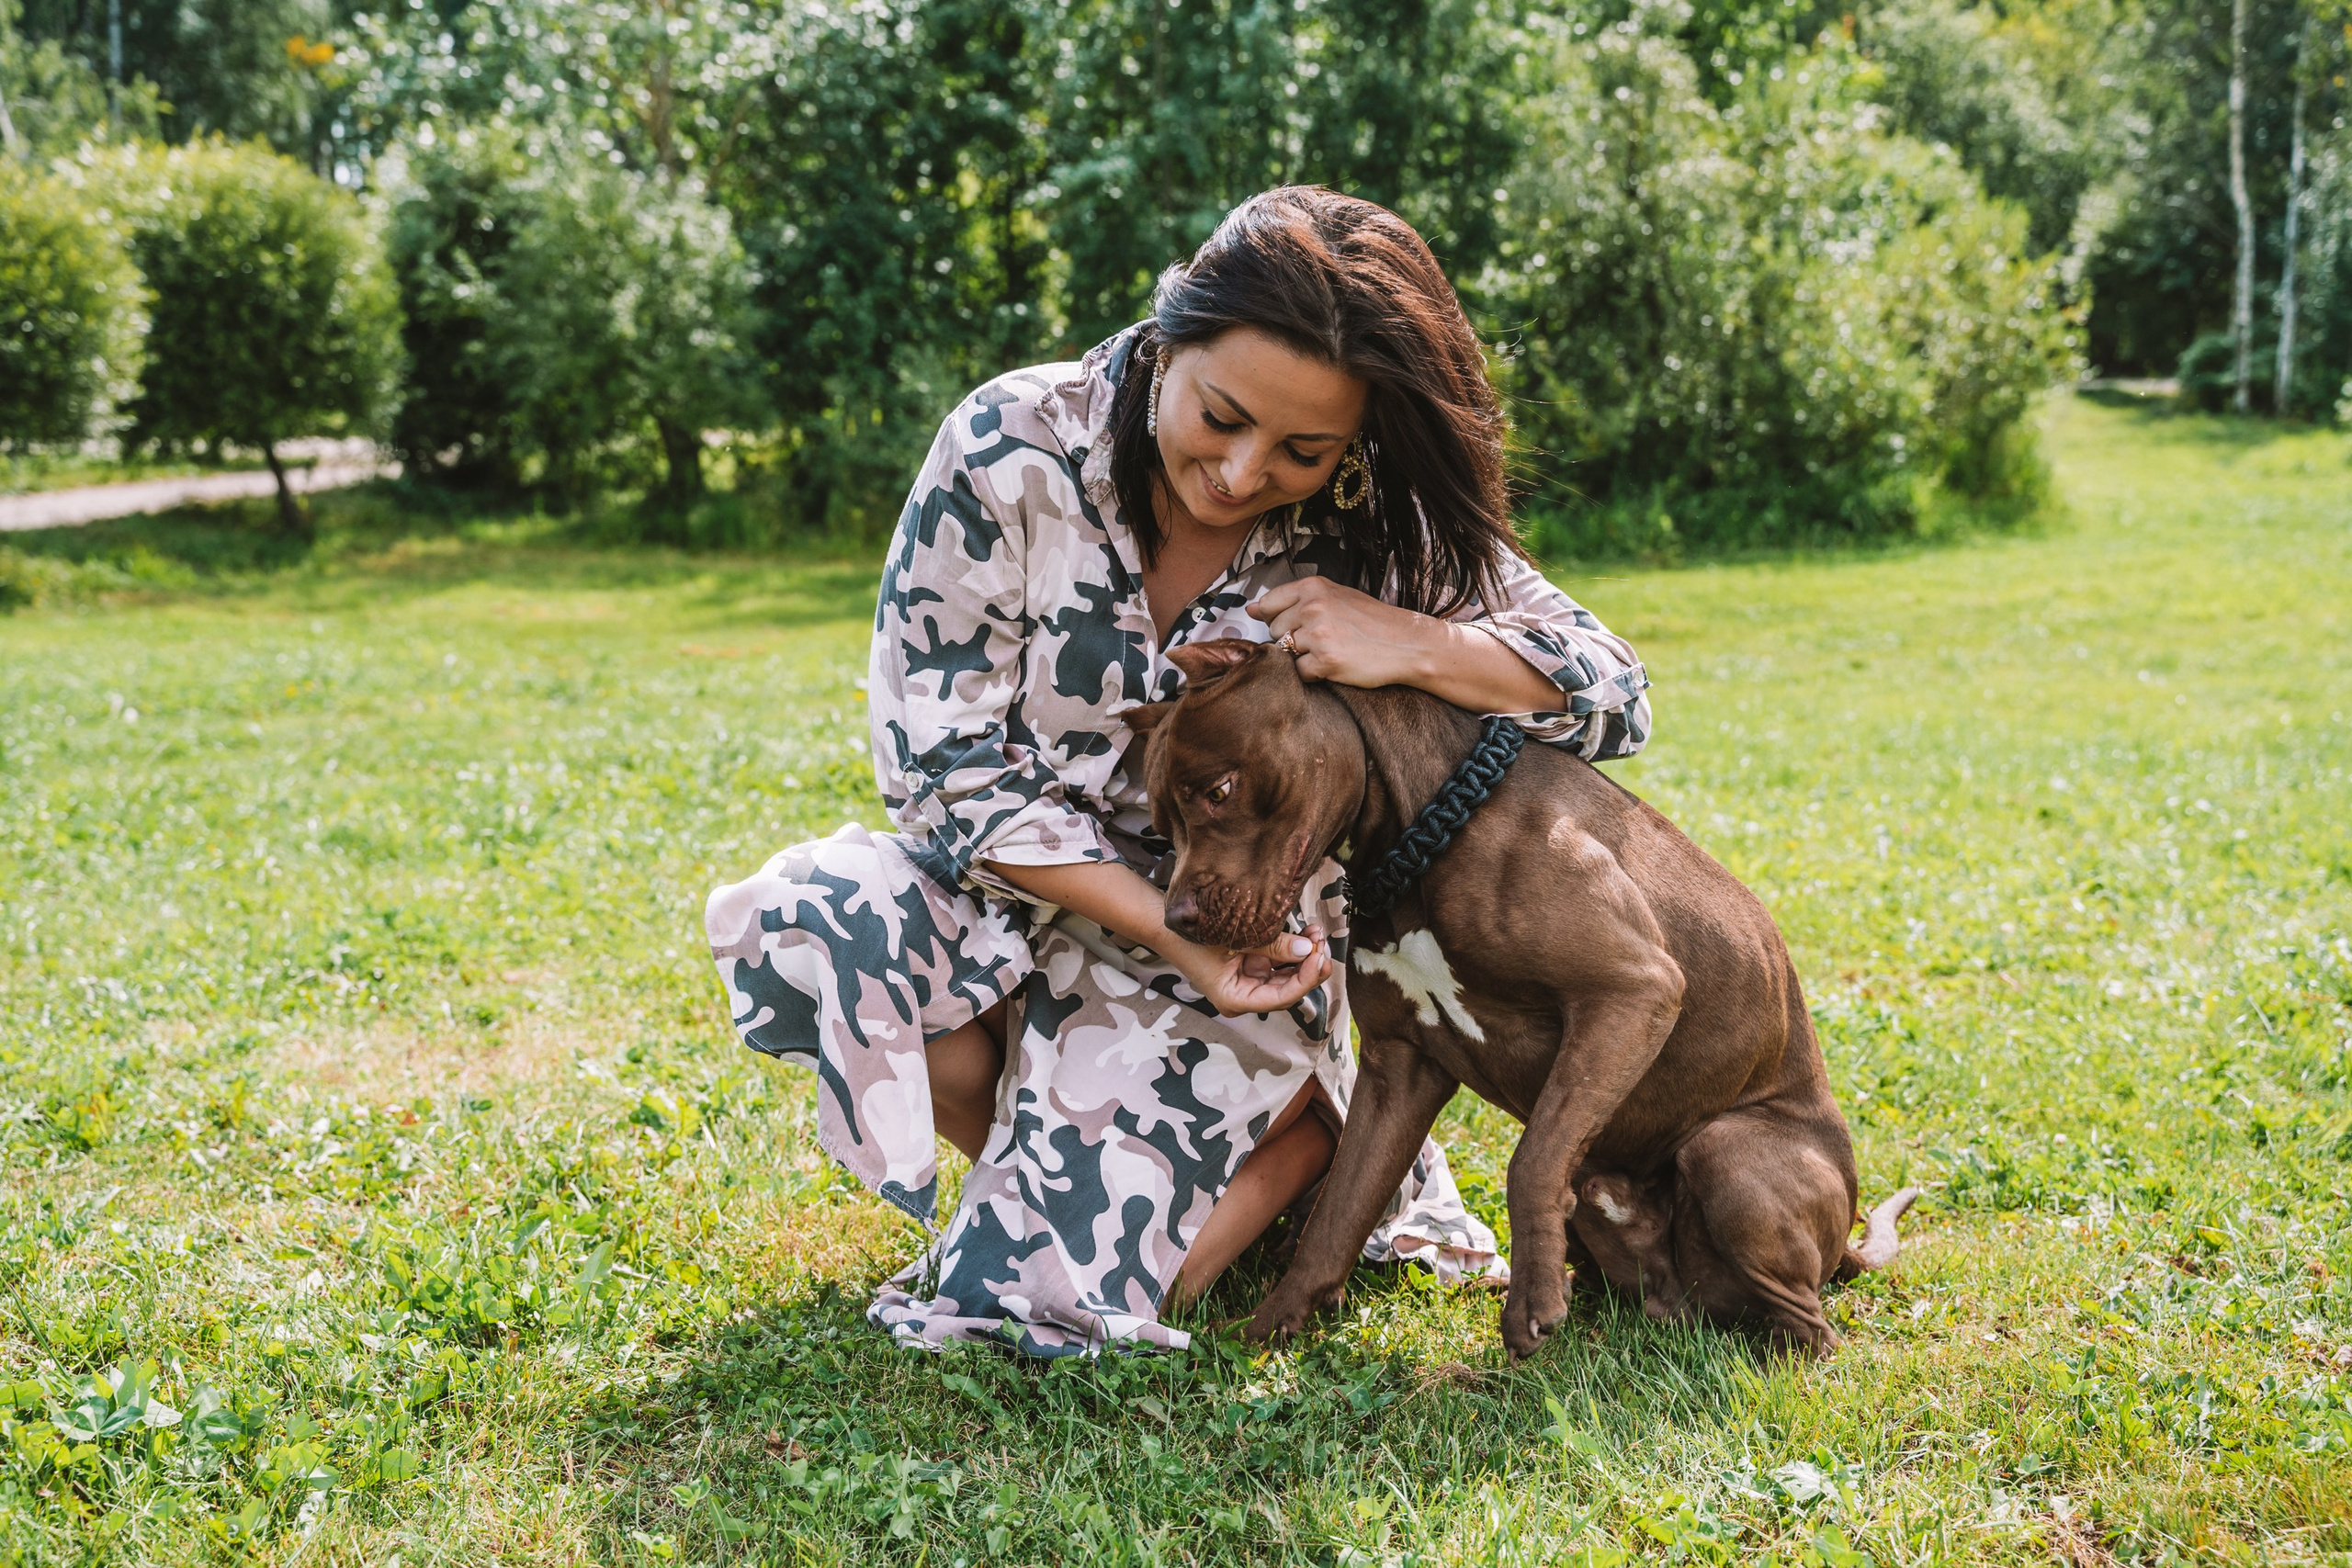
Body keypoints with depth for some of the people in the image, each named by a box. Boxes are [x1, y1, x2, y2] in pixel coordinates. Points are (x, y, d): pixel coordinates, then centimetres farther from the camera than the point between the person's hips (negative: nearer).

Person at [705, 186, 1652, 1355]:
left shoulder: (1370, 529, -13)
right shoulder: (1014, 448, -17)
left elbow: (1612, 697, -10)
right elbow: (941, 755, -16)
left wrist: (1408, 645, -29)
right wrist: (1171, 931, -23)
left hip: (1240, 939, -1)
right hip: (1026, 894, 2)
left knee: (1066, 1300, -18)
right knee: (812, 929, -32)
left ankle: (1312, 1126, 14)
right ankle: (1067, 1170, 0)